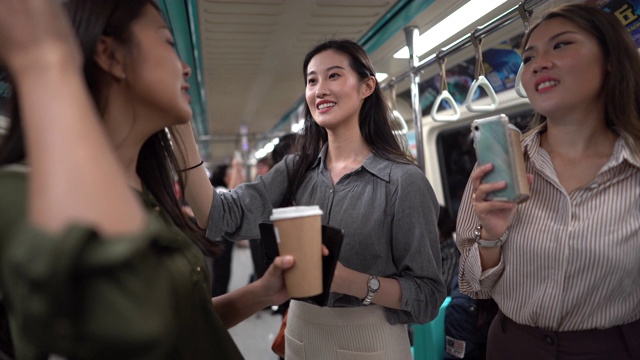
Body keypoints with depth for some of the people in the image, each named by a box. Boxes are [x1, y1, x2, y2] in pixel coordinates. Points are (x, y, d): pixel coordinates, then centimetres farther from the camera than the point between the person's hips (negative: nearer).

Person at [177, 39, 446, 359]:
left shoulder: (403, 180, -14)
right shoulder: (295, 171, 0)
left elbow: (428, 294, -13)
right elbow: (221, 217, -14)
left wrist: (354, 283, -28)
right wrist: (182, 131, -21)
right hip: (300, 334, 5)